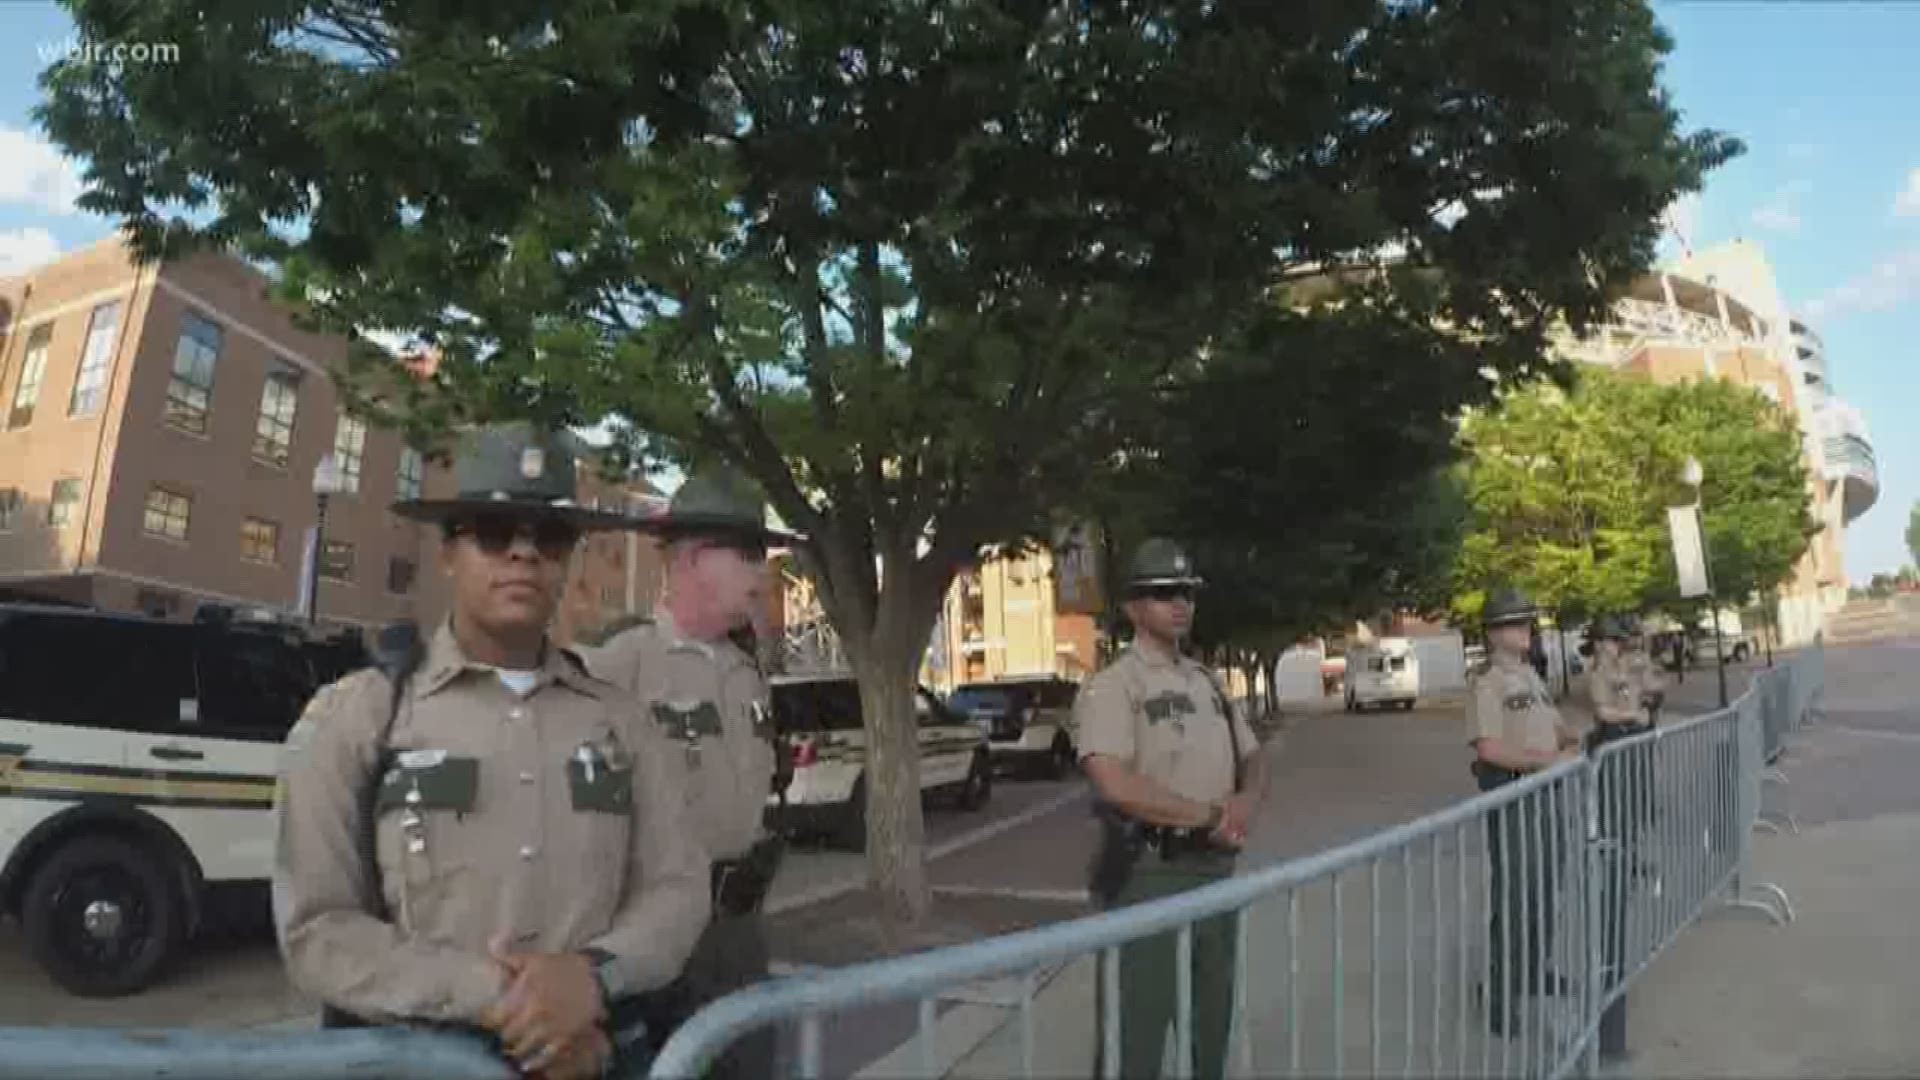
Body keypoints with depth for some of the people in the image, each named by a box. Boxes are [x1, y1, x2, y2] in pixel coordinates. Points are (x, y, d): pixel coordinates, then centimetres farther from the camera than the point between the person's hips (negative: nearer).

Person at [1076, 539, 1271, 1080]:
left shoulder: (1206, 683, 13)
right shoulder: (1111, 686, -12)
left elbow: (1253, 759, 17)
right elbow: (1115, 785, -25)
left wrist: (1247, 800, -7)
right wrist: (1209, 815, -16)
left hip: (1216, 868, 8)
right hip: (1151, 874, -7)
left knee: (1212, 1015, 19)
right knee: (1142, 1024, 1)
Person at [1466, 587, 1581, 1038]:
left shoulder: (1530, 675, 13)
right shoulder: (1486, 683, -14)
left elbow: (1555, 725, 20)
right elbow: (1488, 749, -23)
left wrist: (1574, 742, -1)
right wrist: (1545, 759, -23)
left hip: (1543, 790, 9)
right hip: (1509, 793, -9)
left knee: (1543, 888, 19)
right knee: (1513, 893, -7)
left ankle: (1536, 972, 34)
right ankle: (1500, 995, 0)